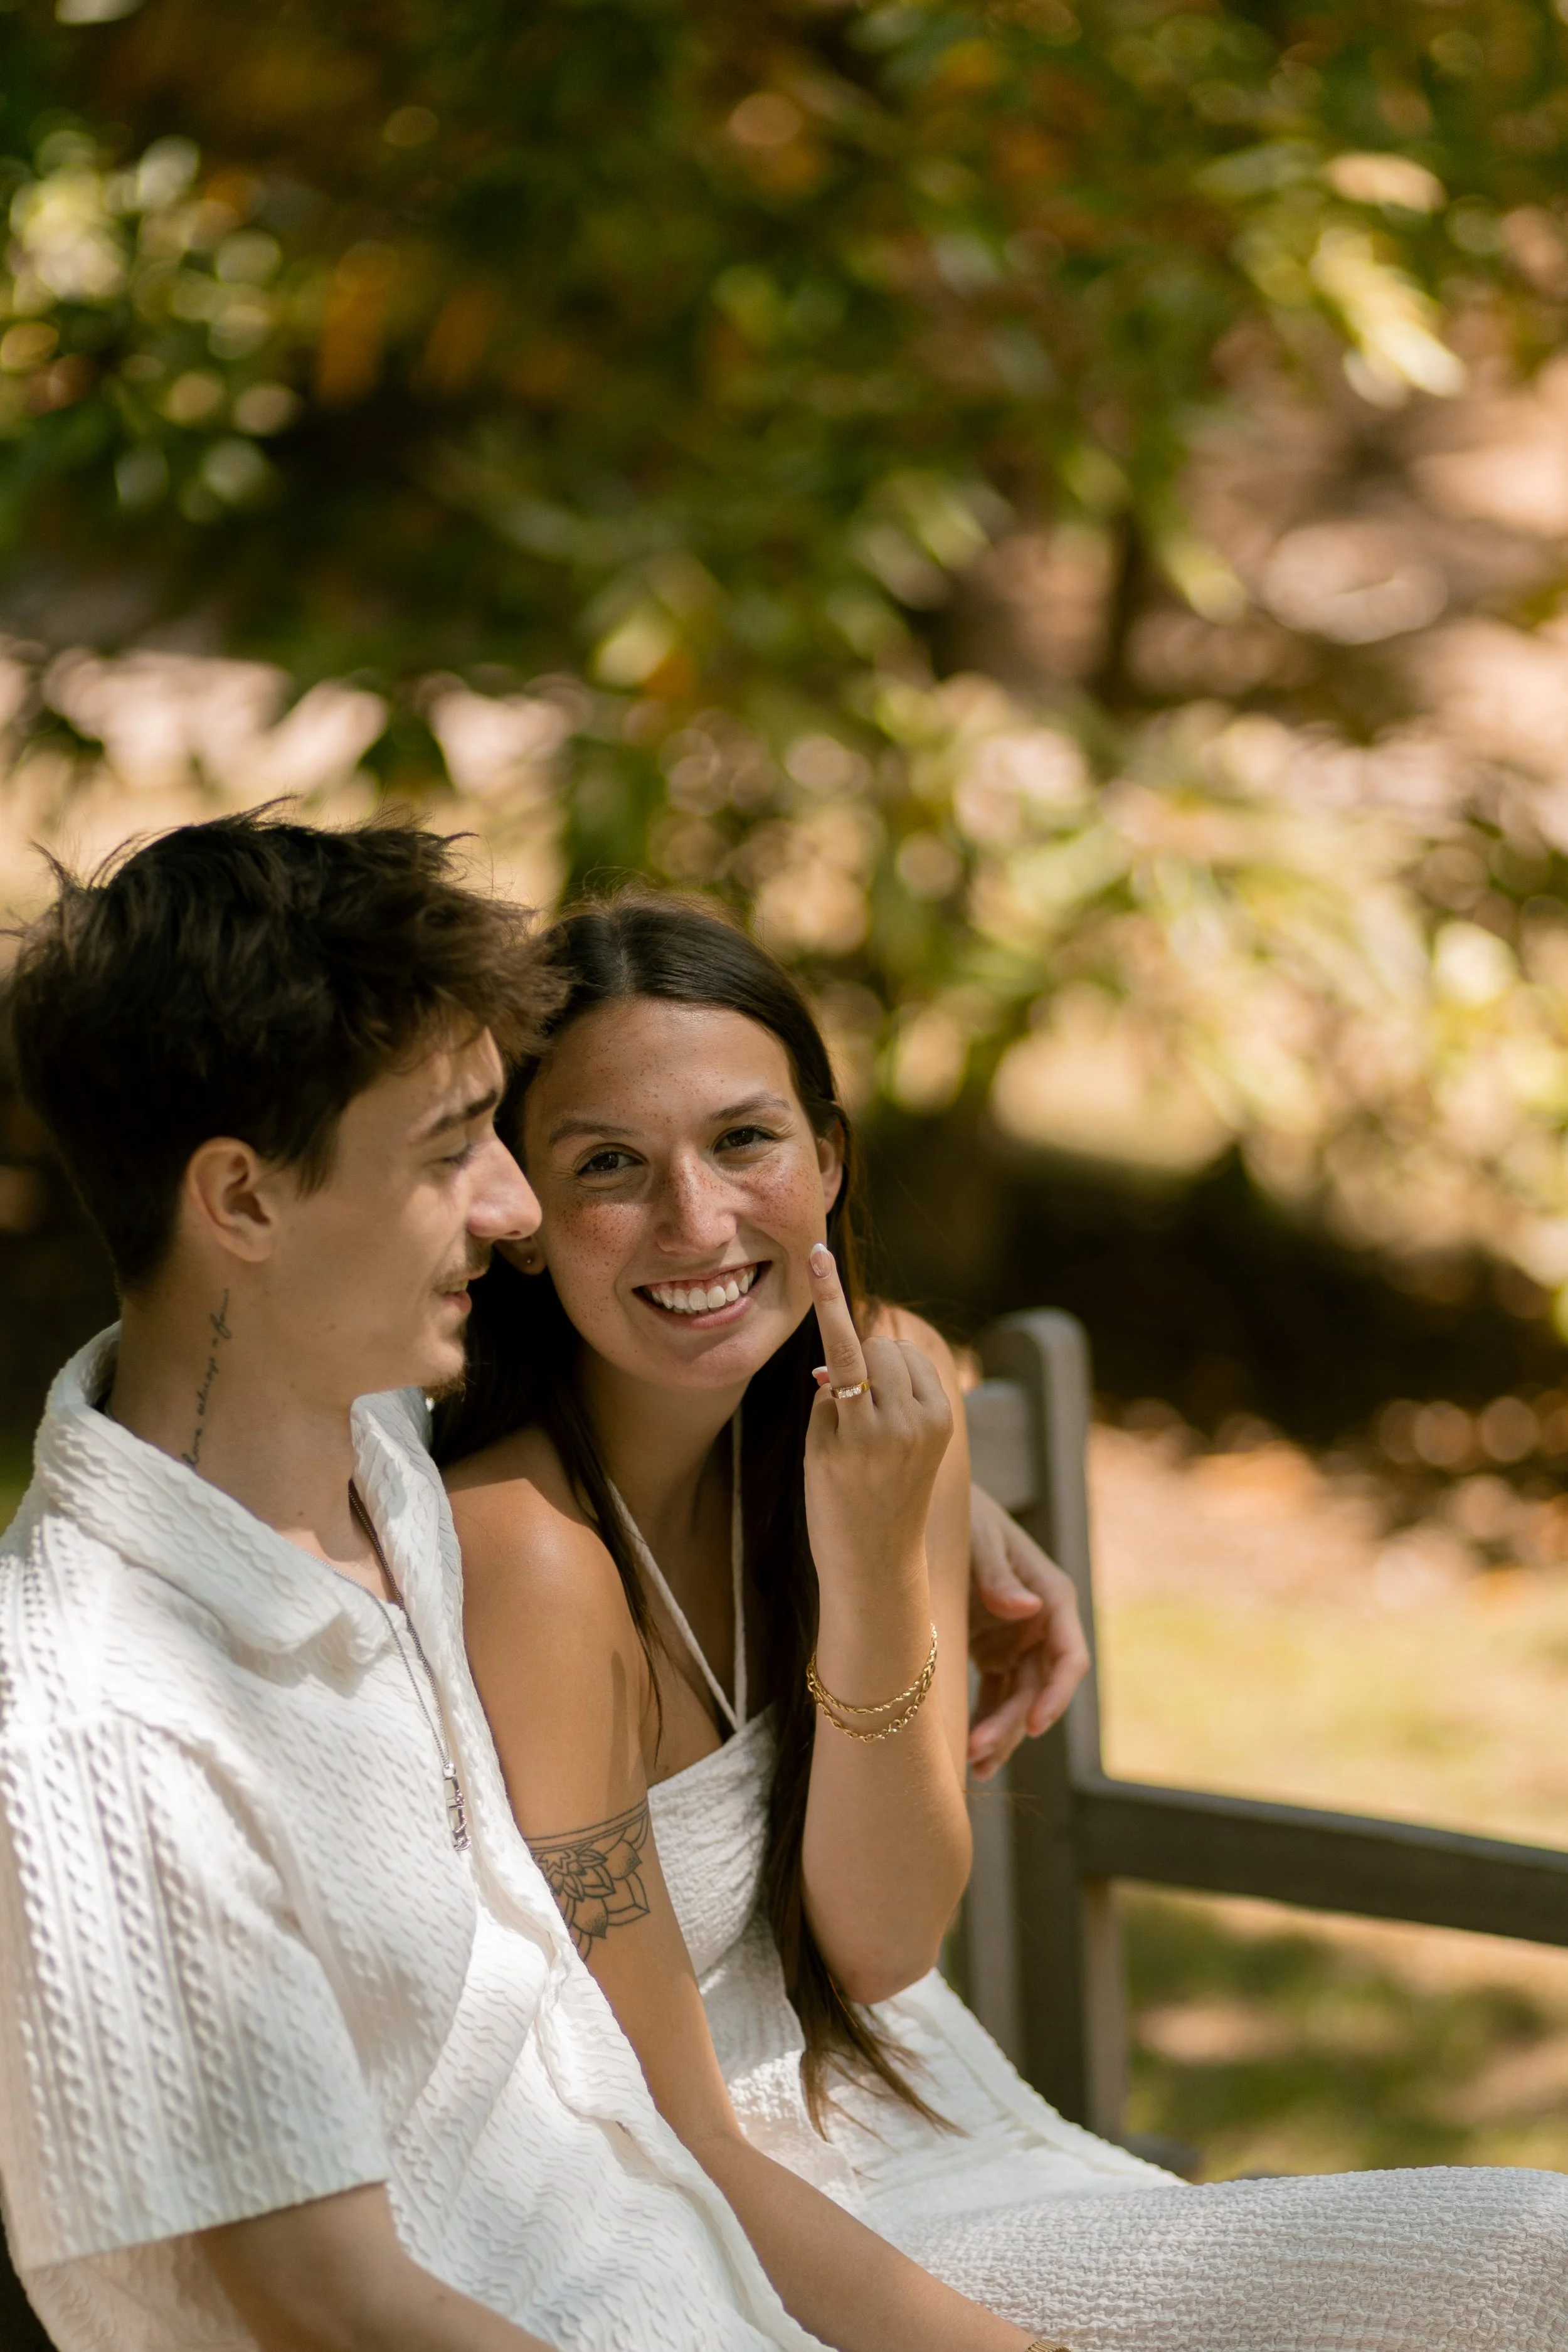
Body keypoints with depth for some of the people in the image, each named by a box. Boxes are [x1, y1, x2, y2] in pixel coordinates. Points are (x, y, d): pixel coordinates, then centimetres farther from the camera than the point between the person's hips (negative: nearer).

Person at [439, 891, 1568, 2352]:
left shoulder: (885, 1388, -3)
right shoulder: (528, 1553, -24)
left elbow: (882, 1945, -6)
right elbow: (669, 2149, -20)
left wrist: (874, 1573, -18)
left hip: (915, 2107, 7)